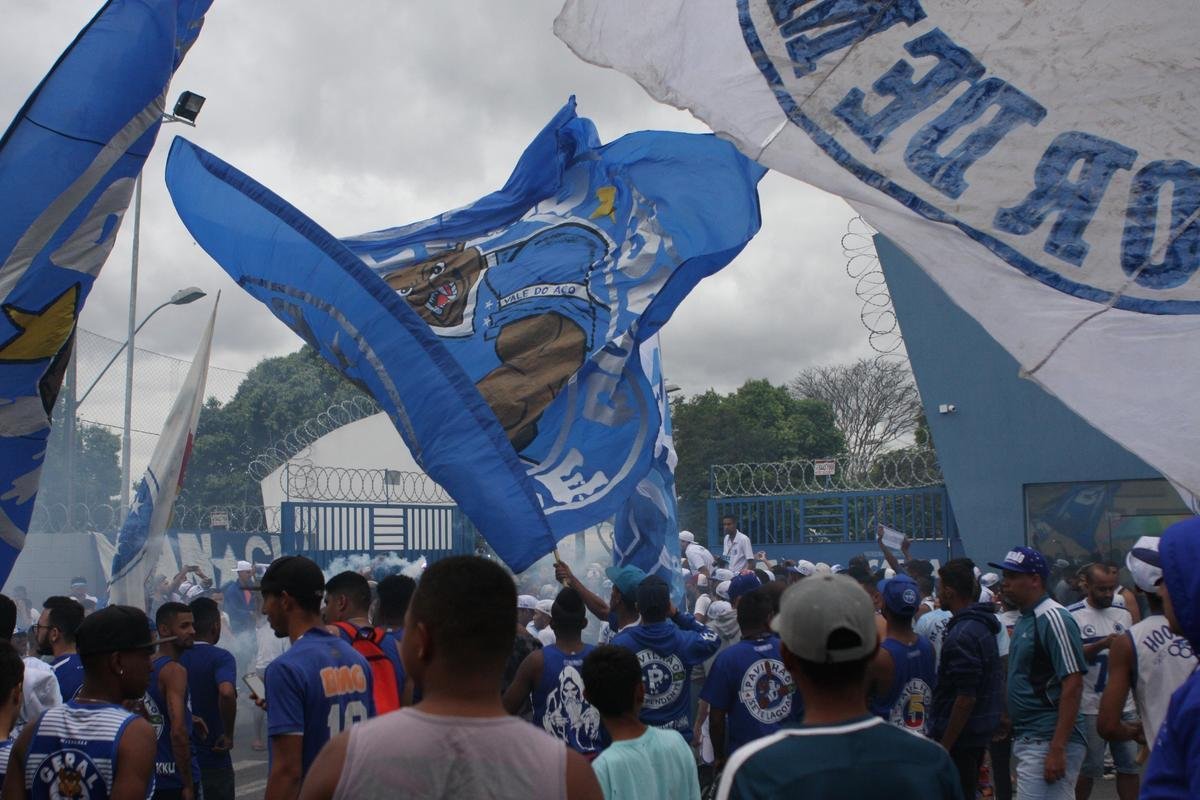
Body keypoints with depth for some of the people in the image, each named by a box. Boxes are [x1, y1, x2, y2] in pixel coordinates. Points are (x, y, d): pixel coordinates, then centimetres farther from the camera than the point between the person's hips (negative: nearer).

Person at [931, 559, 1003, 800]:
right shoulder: (983, 624, 9)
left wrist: (943, 746, -19)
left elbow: (966, 698, -23)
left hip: (960, 736, -10)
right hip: (980, 733, 10)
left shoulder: (962, 635, -21)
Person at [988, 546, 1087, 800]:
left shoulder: (1053, 619, -14)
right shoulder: (1024, 619, 14)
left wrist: (1057, 748, -22)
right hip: (1025, 739, 9)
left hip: (1048, 742, -9)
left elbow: (1073, 685, -19)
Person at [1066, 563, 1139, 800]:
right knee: (1088, 768, 3)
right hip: (1090, 707, -5)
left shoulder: (1122, 614, 11)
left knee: (1130, 765, 9)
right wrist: (1102, 644, -23)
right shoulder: (1071, 616, -7)